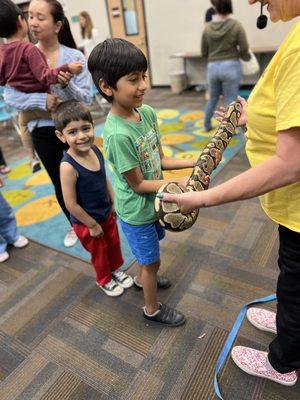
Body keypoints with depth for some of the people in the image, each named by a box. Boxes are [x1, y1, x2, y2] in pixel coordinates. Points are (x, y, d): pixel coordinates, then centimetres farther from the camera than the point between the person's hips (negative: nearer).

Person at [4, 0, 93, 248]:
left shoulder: (75, 57, -9)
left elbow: (87, 99, -12)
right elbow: (10, 96, -7)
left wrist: (68, 85, -31)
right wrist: (42, 100, -22)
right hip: (43, 131, 3)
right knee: (60, 184, 15)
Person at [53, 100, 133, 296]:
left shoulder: (96, 150, -12)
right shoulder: (68, 166, -32)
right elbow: (71, 204, -25)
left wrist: (114, 202, 5)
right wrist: (92, 225, -16)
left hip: (107, 213, 6)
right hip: (86, 222, -6)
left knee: (114, 244, 26)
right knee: (99, 252, 19)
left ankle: (116, 269, 55)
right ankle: (105, 279, 49)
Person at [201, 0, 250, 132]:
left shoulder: (207, 28, 2)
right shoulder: (236, 25, -6)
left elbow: (204, 53, 8)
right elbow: (244, 50, -7)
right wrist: (246, 57, 15)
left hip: (212, 67, 3)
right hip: (230, 66, -3)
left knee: (212, 98, 20)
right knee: (230, 101, 4)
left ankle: (207, 125, 31)